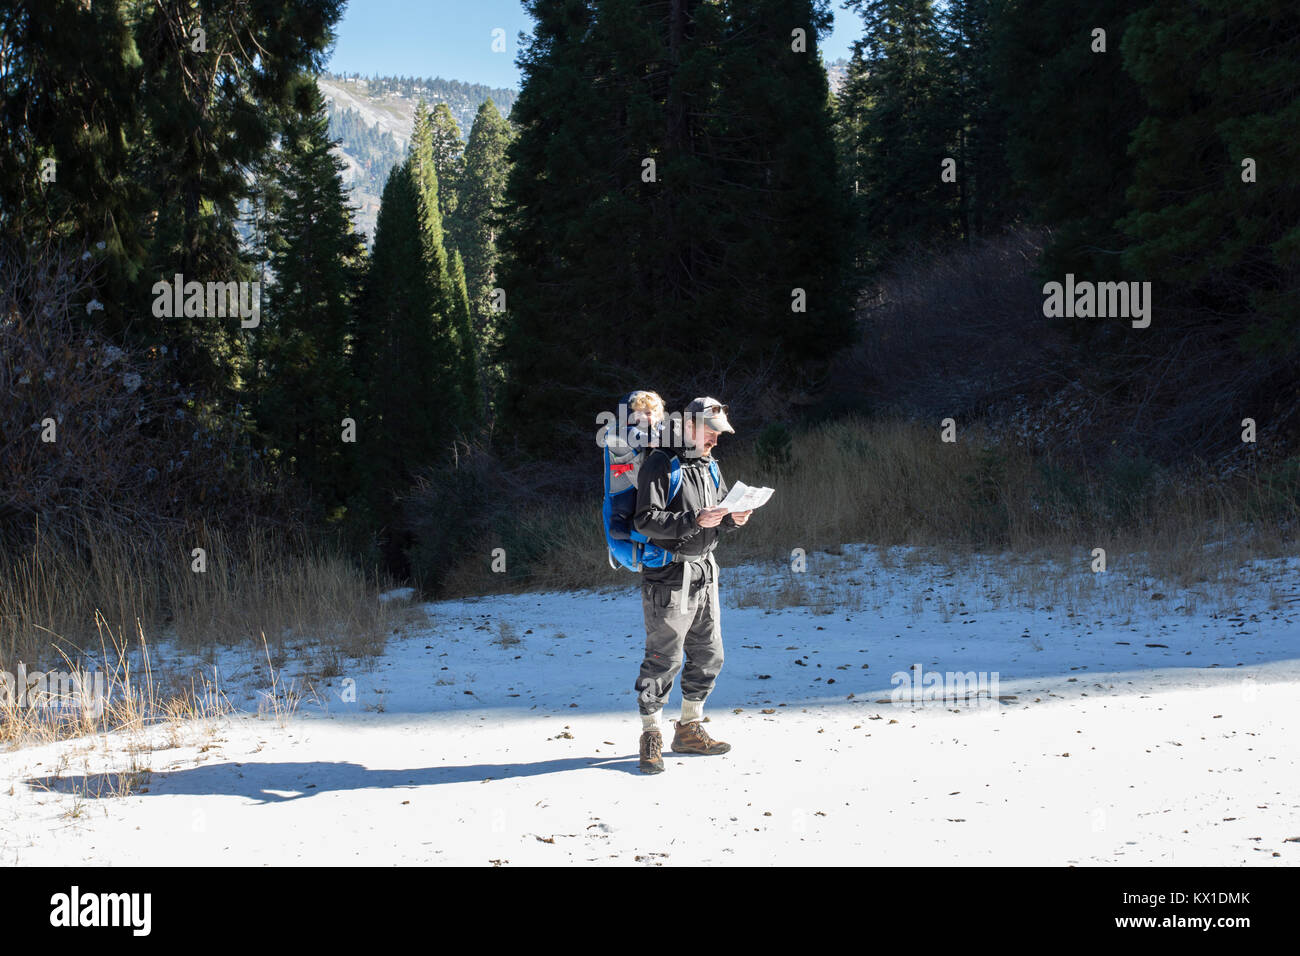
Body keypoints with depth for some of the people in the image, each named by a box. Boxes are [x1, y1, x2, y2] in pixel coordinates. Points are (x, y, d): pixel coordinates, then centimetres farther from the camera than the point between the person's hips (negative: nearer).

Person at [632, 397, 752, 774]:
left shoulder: (709, 465, 14)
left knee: (708, 656, 11)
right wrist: (695, 520, -25)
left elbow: (719, 510, 22)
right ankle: (651, 736, 2)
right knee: (663, 658, -6)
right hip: (669, 576, -8)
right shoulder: (661, 465, -11)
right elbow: (646, 520, -18)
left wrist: (732, 519, -1)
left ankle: (689, 729, 23)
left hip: (705, 572, 8)